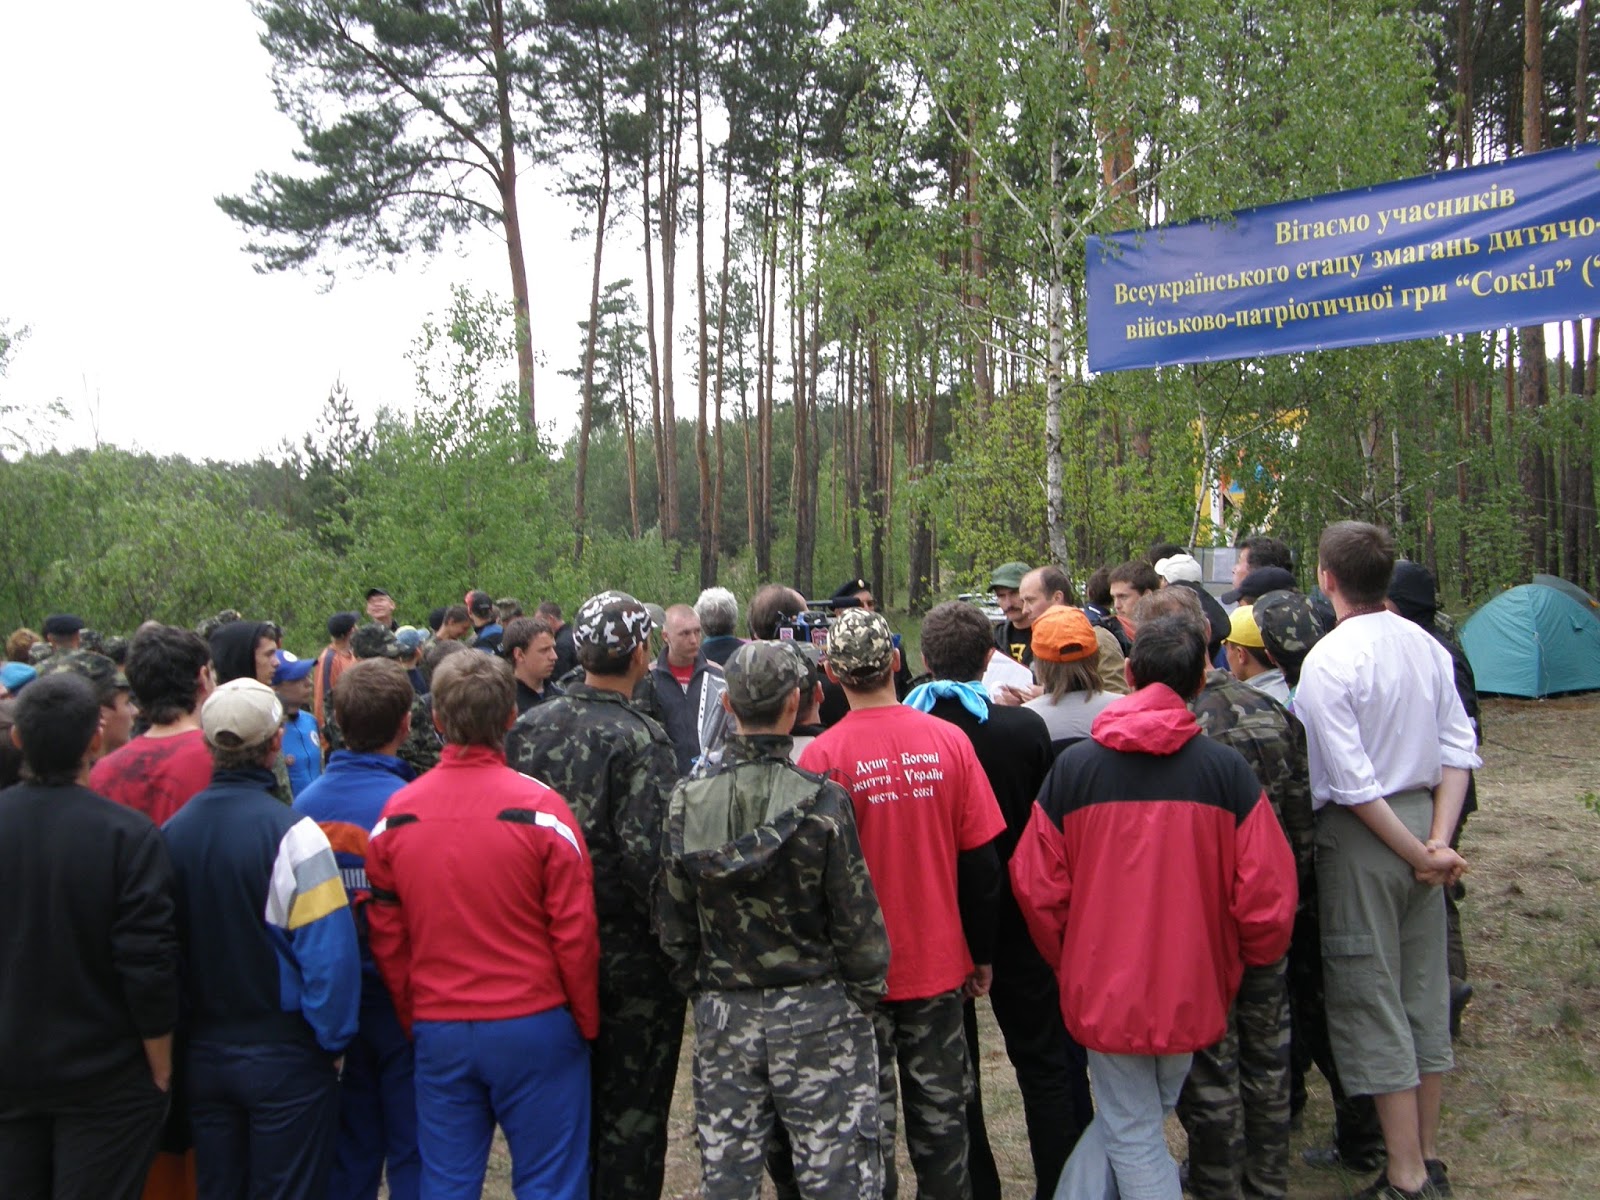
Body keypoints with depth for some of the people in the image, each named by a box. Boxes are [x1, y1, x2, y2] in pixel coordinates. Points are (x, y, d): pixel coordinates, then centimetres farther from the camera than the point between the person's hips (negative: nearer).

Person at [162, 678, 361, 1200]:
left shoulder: (172, 831, -3)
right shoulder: (291, 833, -20)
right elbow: (329, 953, -20)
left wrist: (191, 1026, 18)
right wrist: (332, 1041, -7)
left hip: (203, 1054, 6)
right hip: (283, 1057, -5)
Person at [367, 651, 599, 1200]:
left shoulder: (396, 814, -2)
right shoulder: (541, 808, -14)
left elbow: (386, 938, 4)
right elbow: (575, 933, -12)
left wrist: (414, 1022, 15)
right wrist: (587, 1023, 2)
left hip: (437, 1030, 4)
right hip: (533, 1026, -3)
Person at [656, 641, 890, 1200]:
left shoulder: (687, 802, -5)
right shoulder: (822, 801, -14)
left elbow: (672, 924, 1)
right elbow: (858, 922, -10)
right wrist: (864, 998, 5)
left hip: (722, 1015, 3)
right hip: (815, 1012, -3)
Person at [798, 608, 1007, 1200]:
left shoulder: (823, 755, -16)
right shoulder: (949, 741, -8)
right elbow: (981, 860, -3)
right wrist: (982, 954, 9)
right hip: (938, 965, 2)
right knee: (940, 1109, 17)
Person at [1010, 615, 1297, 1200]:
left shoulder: (1073, 767, -8)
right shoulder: (1226, 768, -10)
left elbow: (1037, 887, -6)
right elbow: (1267, 894, -11)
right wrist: (1247, 958, 10)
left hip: (1105, 991, 0)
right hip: (1193, 991, 0)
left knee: (1133, 1134, 14)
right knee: (1150, 1112, 26)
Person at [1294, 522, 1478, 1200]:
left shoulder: (1328, 660, -17)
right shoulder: (1427, 647, 4)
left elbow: (1351, 782, -19)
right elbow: (1459, 748, 3)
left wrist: (1417, 854, -9)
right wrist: (1438, 840, -1)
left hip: (1364, 836, -7)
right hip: (1421, 817, 7)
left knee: (1370, 999, 3)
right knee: (1424, 991, 15)